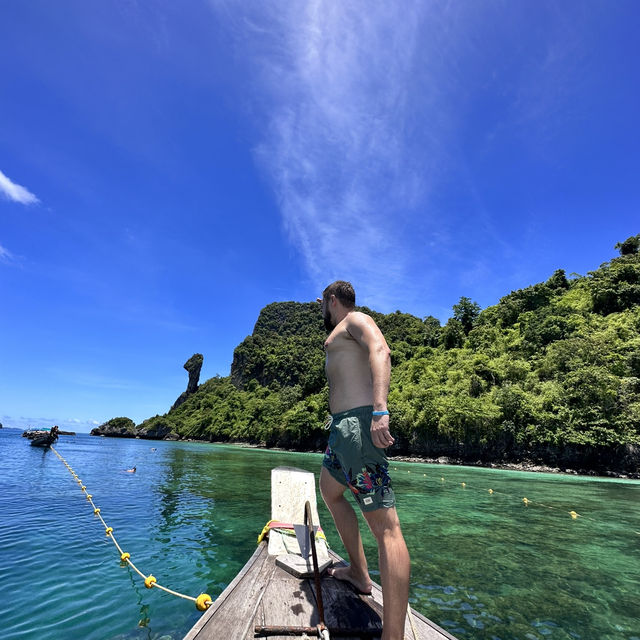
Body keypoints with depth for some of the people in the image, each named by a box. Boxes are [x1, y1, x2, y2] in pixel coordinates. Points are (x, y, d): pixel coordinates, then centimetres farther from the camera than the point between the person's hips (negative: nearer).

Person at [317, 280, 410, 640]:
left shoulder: (355, 320, -2)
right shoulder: (342, 334, 26)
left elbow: (380, 352, -22)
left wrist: (380, 409, -35)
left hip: (359, 422, -11)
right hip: (344, 425, 11)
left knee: (385, 524, -11)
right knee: (330, 491, 25)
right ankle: (359, 573, 36)